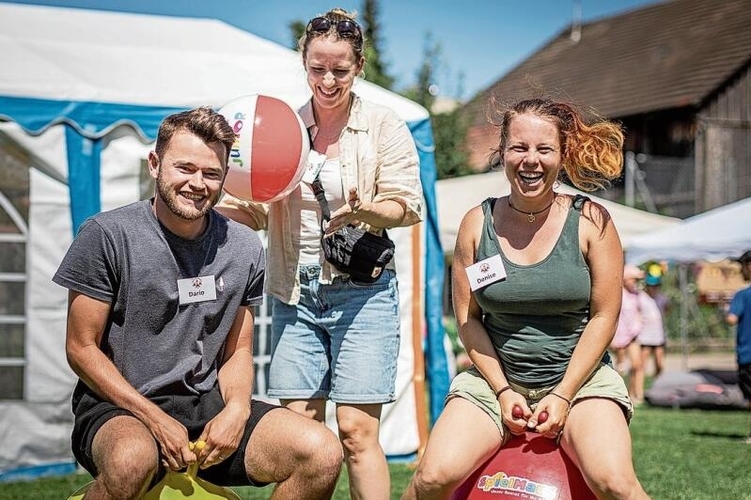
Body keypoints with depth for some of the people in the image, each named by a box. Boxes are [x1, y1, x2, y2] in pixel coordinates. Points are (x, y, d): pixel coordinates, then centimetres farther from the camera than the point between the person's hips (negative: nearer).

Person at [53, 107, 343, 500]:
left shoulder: (244, 249, 6)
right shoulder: (107, 235, -7)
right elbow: (81, 348, -6)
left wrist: (236, 409, -10)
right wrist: (157, 421, -15)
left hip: (208, 405, 4)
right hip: (120, 410, -4)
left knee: (322, 453, -17)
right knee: (132, 459, -40)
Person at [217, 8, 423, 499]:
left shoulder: (385, 126, 2)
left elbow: (407, 206, -3)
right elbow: (267, 214, 16)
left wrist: (365, 211, -24)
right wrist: (242, 208, -6)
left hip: (362, 291, -3)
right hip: (295, 292, 4)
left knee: (357, 429, -7)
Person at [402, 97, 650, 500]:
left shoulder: (590, 221, -4)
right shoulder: (478, 223, 0)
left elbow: (603, 316, -3)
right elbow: (467, 318, 3)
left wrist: (564, 395, -10)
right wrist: (502, 391, -7)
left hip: (580, 377, -1)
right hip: (496, 378, 2)